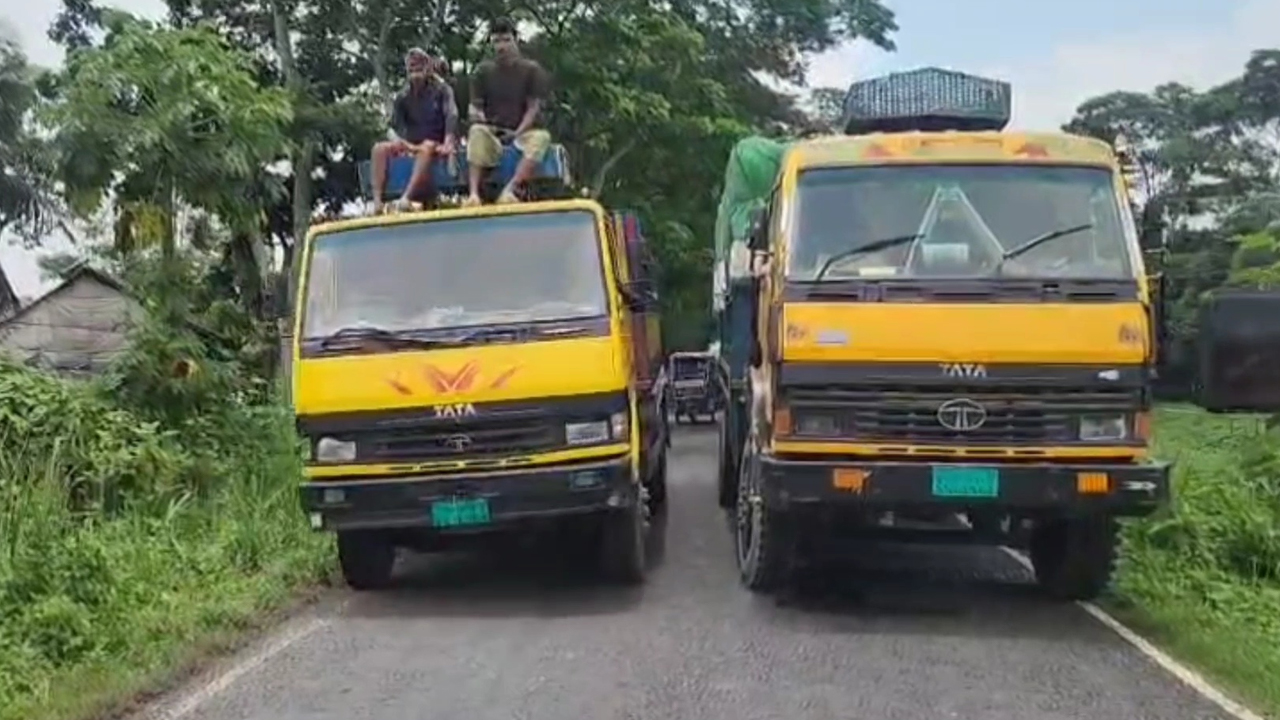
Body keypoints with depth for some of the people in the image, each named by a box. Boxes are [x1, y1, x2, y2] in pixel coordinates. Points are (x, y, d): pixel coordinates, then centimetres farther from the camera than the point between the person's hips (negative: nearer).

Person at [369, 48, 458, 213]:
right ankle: (377, 200, -32)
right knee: (380, 148, -21)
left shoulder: (441, 89, 1)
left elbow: (451, 115, -15)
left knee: (426, 148, -40)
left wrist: (448, 141, -33)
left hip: (435, 144, -4)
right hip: (412, 144, 4)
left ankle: (406, 198, -52)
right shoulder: (403, 97, 9)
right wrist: (407, 144, -22)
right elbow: (397, 124, 0)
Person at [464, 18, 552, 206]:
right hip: (492, 131, 1)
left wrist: (517, 132, -18)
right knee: (477, 132, -33)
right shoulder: (483, 71, 8)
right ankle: (474, 192, -44)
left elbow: (533, 107, -3)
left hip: (523, 131, -1)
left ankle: (510, 189, -48)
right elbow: (474, 105, 6)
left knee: (541, 137, -34)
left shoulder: (532, 70, 3)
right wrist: (475, 114, -19)